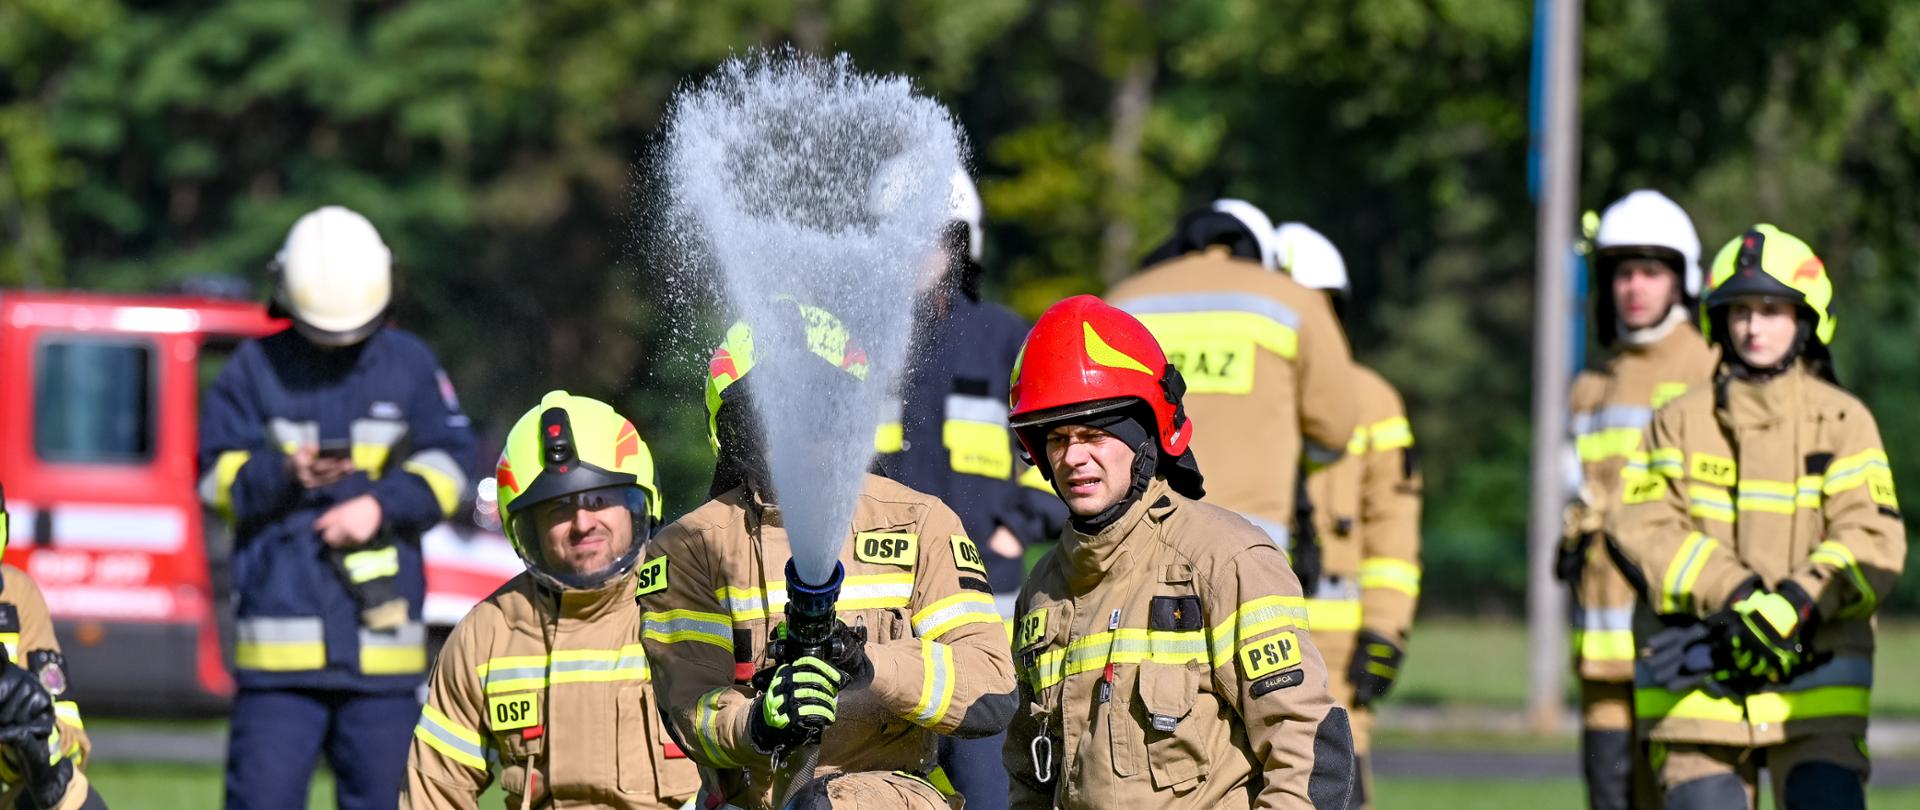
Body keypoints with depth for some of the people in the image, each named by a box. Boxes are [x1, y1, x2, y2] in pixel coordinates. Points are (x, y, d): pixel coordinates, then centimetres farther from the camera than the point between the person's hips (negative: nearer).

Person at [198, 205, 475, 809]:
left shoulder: (411, 367, 9)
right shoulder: (256, 369, 4)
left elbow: (449, 465, 6)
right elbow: (216, 477, 2)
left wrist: (383, 504, -11)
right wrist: (286, 473, -18)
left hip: (381, 631, 2)